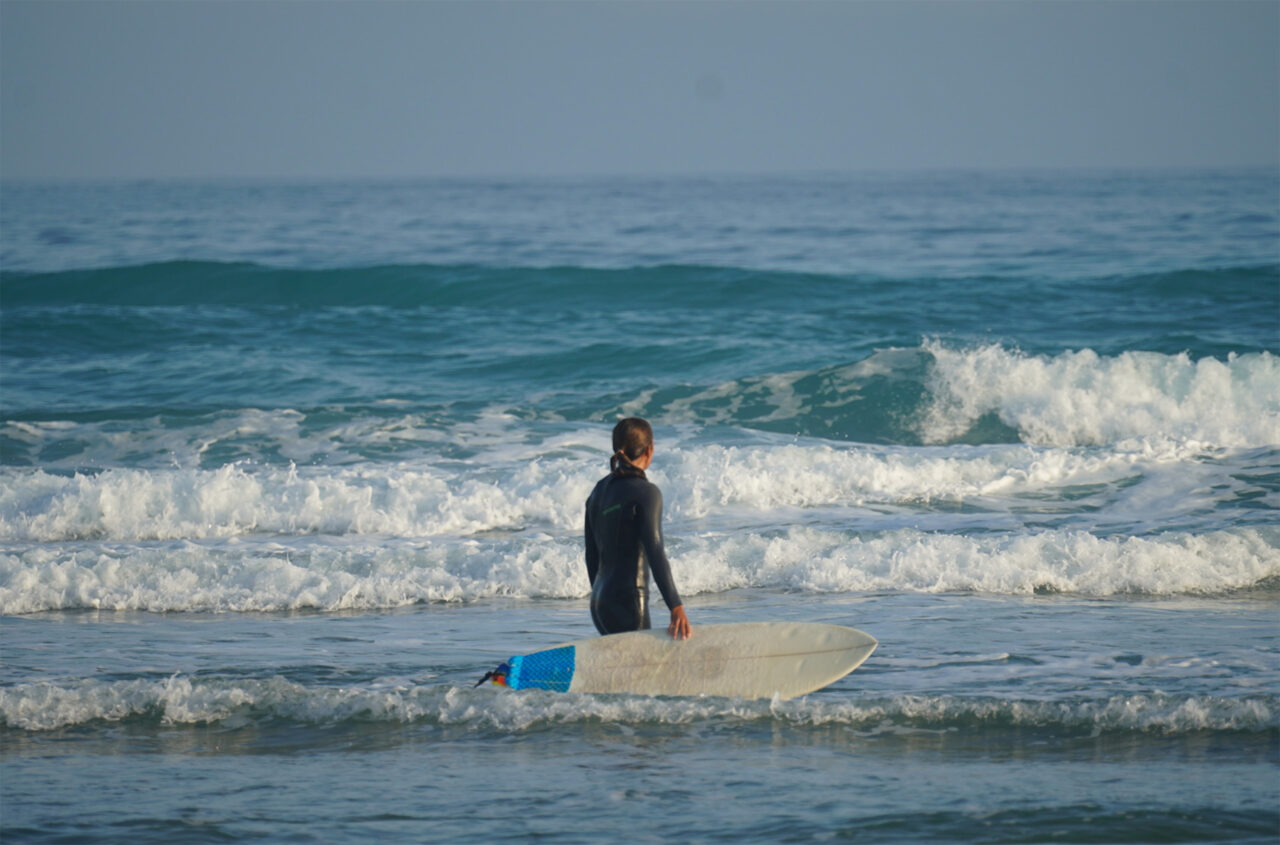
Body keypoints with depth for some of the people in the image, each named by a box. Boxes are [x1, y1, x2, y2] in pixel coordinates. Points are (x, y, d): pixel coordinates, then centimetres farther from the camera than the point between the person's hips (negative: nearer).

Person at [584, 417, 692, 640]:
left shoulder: (599, 491, 12)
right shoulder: (645, 493, -11)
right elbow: (655, 554, -20)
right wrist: (677, 609, -25)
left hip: (599, 602, 8)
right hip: (627, 603, -8)